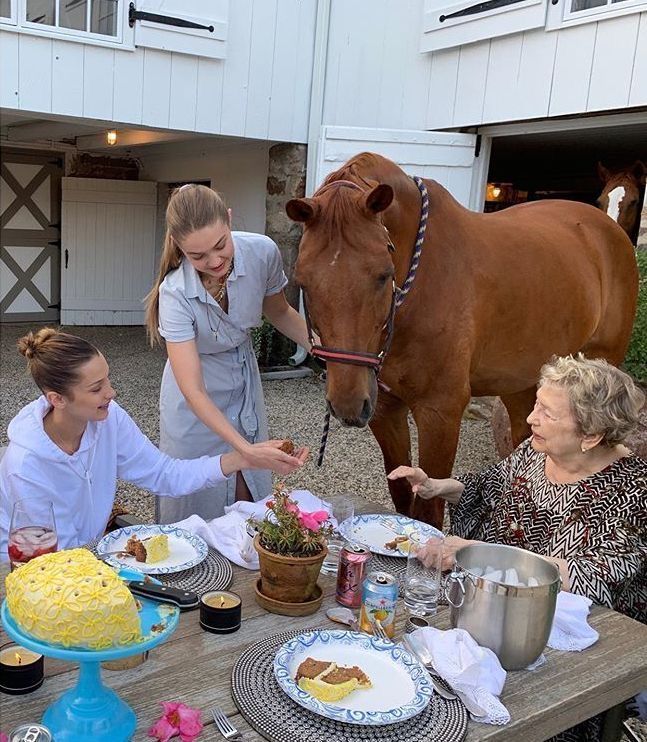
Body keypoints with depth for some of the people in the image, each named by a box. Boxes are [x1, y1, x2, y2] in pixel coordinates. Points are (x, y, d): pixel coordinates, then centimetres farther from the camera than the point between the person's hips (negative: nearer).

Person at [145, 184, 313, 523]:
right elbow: (193, 391, -33)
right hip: (198, 406, -3)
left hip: (246, 385, 4)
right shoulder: (176, 294, -31)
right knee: (197, 507, 7)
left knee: (250, 499, 14)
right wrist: (245, 447, -43)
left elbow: (279, 312, 0)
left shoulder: (263, 252, -21)